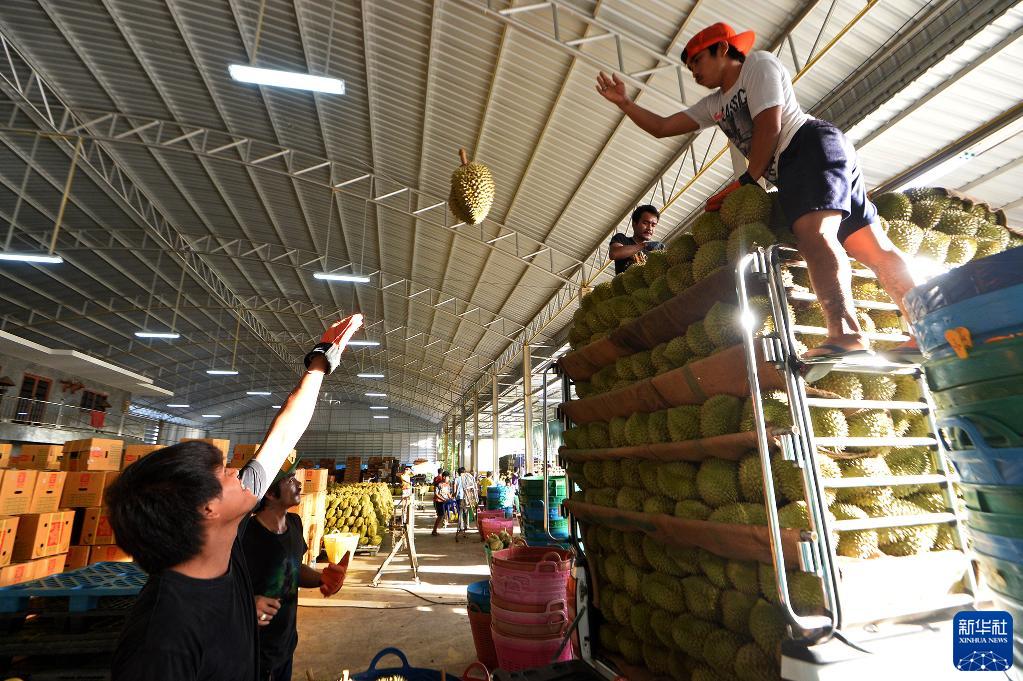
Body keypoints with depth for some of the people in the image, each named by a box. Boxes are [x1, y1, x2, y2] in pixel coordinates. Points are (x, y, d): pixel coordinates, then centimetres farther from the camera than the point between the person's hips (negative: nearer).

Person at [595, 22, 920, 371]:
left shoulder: (759, 64, 7)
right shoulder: (714, 105, 28)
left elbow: (769, 126, -7)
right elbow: (661, 127, 24)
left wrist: (747, 180, -5)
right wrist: (623, 102, 19)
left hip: (813, 143, -8)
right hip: (791, 170, 8)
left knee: (813, 232, -32)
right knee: (874, 247, -3)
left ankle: (845, 332, -46)